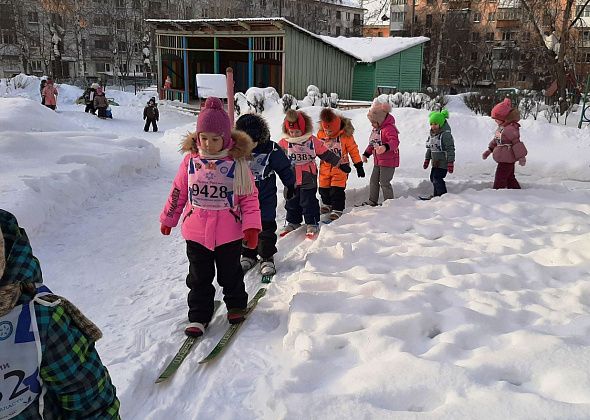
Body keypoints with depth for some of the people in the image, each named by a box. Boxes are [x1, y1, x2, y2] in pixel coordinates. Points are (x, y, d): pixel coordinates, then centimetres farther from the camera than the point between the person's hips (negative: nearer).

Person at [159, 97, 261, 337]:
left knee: (230, 274, 16)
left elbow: (249, 197, -5)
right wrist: (168, 218, 16)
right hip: (196, 232, 2)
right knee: (199, 277, 13)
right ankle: (199, 316, 27)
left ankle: (236, 305, 39)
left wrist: (251, 226, -12)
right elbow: (178, 192, 9)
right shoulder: (191, 160, -3)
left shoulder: (237, 162, -10)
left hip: (229, 234, -2)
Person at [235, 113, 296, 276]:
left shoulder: (271, 149, -15)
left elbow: (284, 168, -2)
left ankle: (267, 258, 18)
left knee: (266, 229, 3)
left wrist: (291, 185, 6)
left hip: (266, 199, -3)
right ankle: (248, 255, 29)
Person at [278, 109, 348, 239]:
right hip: (291, 180, 3)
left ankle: (312, 224, 13)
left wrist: (340, 163, 3)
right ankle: (293, 223, 31)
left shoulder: (312, 141, -6)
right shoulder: (284, 142, -2)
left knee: (308, 202, 0)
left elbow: (326, 153, 1)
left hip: (308, 179, -3)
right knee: (291, 203, 14)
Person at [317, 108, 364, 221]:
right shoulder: (320, 134, -5)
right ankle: (327, 204, 39)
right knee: (324, 188, 14)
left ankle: (337, 209, 8)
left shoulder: (345, 135, -13)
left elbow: (353, 150, -5)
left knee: (337, 190, -7)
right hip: (325, 168, 4)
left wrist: (359, 165, -3)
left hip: (340, 168, -4)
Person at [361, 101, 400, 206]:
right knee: (373, 180, 12)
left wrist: (385, 147, -51)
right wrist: (366, 154, 17)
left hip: (388, 161, -9)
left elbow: (395, 142, -33)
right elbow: (372, 144, 25)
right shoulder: (375, 130, 13)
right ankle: (372, 201, 22)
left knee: (384, 182, -5)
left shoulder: (389, 128, -18)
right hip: (378, 161, 9)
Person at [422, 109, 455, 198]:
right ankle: (436, 194, 29)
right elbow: (429, 148, 22)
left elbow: (450, 149, -18)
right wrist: (427, 159, 23)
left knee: (437, 178, -14)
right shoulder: (432, 134, 11)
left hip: (443, 162, -9)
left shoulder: (446, 134, -16)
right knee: (433, 178, 15)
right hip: (435, 162, 9)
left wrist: (450, 163, -20)